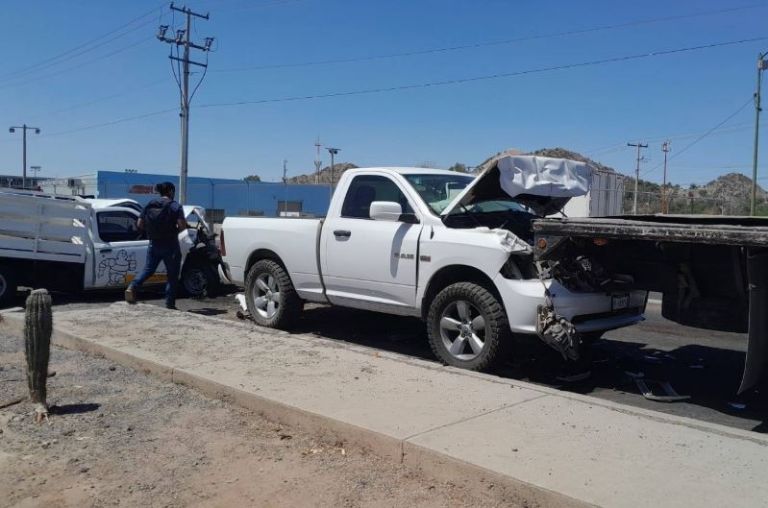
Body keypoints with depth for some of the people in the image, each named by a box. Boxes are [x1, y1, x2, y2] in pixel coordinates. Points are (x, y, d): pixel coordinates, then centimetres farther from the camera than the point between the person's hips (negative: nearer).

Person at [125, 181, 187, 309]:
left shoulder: (149, 206, 6)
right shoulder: (175, 206, -8)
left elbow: (140, 224, 5)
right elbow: (182, 225, -18)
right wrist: (175, 230, 2)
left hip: (154, 245, 4)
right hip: (170, 246, -4)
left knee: (148, 270, 16)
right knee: (172, 276, 6)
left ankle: (133, 287, -9)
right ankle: (169, 304, 8)